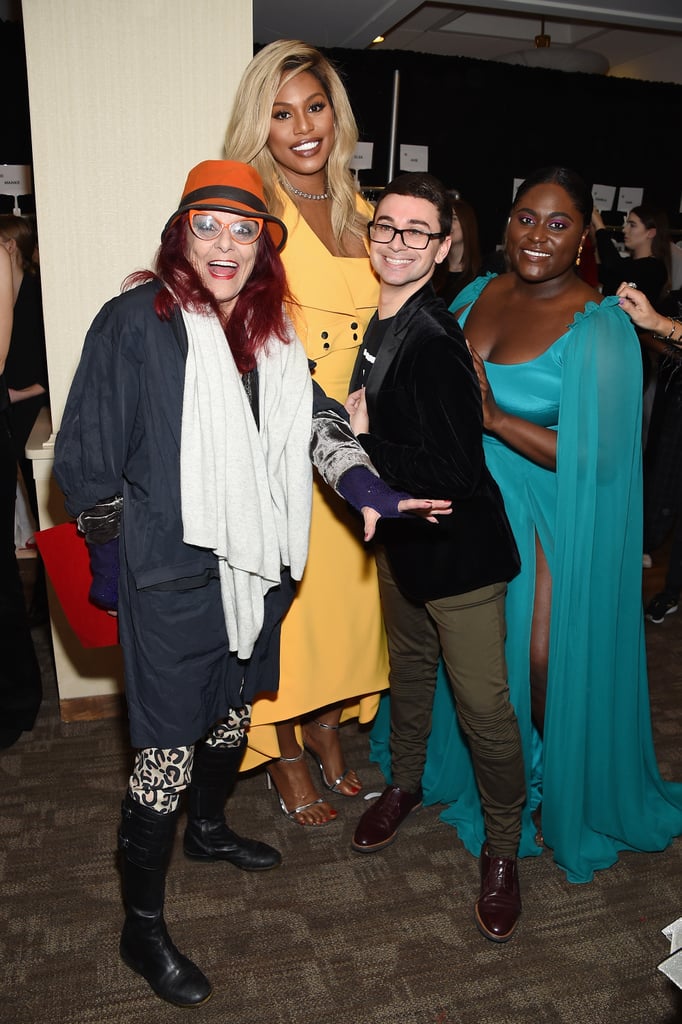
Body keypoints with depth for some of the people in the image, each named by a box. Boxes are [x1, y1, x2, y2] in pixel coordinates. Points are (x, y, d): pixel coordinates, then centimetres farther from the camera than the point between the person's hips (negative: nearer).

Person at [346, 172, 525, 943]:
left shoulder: (436, 343, -25)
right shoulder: (379, 322, 1)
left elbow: (457, 471, -28)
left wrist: (363, 437, -22)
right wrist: (353, 426, -1)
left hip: (459, 550, -8)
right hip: (401, 539, 8)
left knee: (483, 706, 4)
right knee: (408, 671, 25)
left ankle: (501, 850, 26)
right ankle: (404, 784, 49)